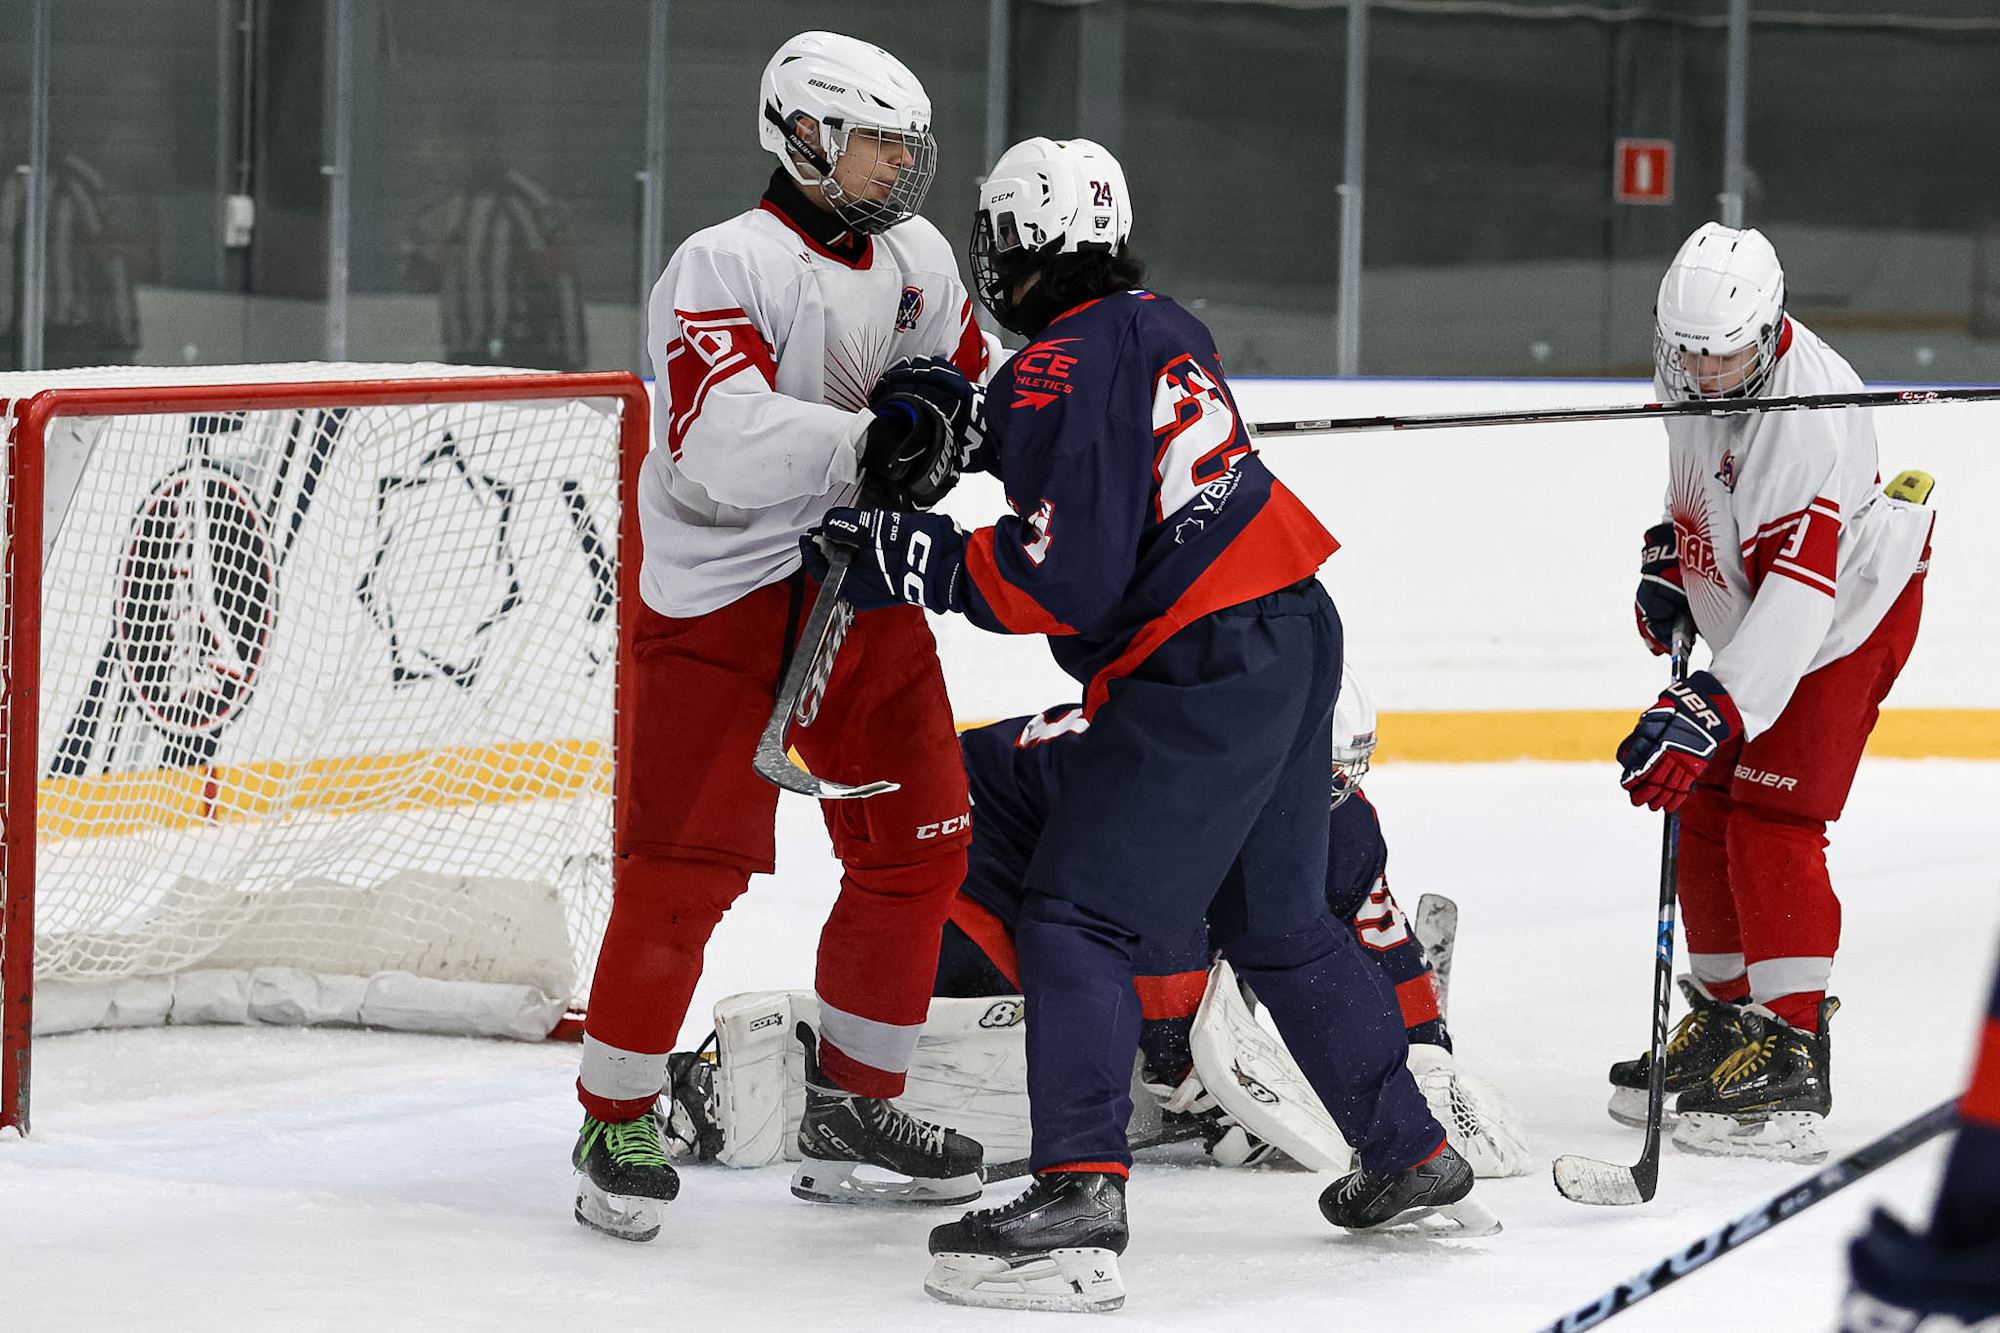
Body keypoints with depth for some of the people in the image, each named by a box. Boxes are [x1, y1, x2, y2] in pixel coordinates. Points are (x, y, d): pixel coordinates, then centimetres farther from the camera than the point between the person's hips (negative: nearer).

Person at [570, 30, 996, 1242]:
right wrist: (866, 439, -39)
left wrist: (941, 411, -4)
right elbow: (720, 446, -28)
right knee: (686, 860, -10)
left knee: (921, 843, 9)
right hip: (721, 596, -7)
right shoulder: (724, 267, -16)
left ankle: (851, 1110, 21)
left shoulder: (916, 258, 8)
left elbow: (973, 382, 19)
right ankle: (618, 1124, 3)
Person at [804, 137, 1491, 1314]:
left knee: (1075, 916, -8)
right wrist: (978, 424, 14)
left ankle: (1079, 1203, -17)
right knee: (1277, 919, 23)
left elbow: (1064, 581, -20)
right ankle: (1415, 1159, 30)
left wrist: (923, 565, -12)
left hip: (1202, 673, -9)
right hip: (1294, 636, 10)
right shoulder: (1161, 327, 12)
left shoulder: (1064, 369, -15)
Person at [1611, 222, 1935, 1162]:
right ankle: (1725, 1016, 24)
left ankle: (1789, 1055, -16)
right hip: (1745, 617, 9)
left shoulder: (1809, 409, -35)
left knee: (1770, 821, -17)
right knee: (1705, 807, 10)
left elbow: (1800, 593, -41)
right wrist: (1669, 561, 8)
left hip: (1847, 615, -9)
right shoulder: (1689, 377, -7)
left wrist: (1712, 710, -48)